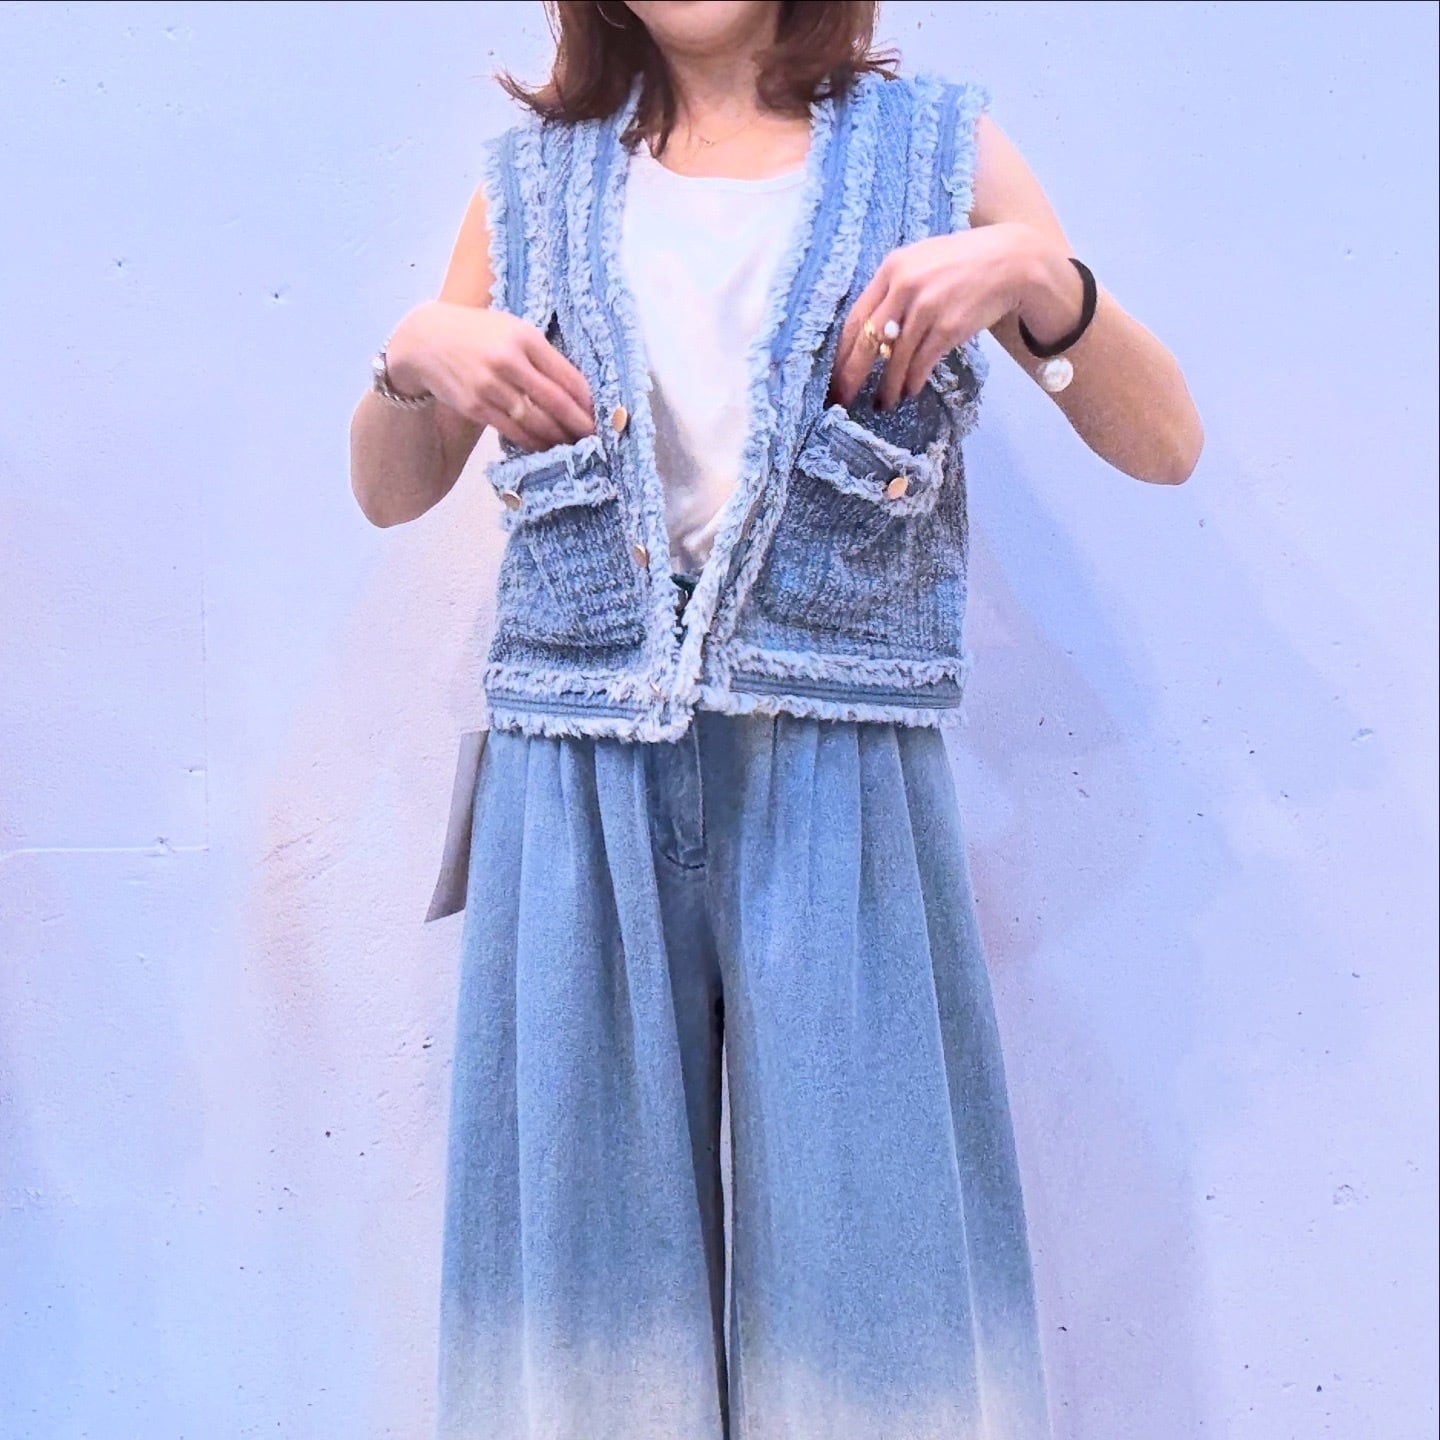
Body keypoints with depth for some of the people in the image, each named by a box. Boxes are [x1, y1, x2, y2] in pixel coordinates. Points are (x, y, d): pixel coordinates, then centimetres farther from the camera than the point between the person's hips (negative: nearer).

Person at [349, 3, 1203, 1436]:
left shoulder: (936, 147, 9)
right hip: (580, 780, 2)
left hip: (839, 779, -1)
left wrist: (1036, 273, -12)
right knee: (590, 1218, 10)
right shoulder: (537, 178, 13)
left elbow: (1166, 445, 4)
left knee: (864, 1231, 4)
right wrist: (411, 356, -4)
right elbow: (388, 492, 15)